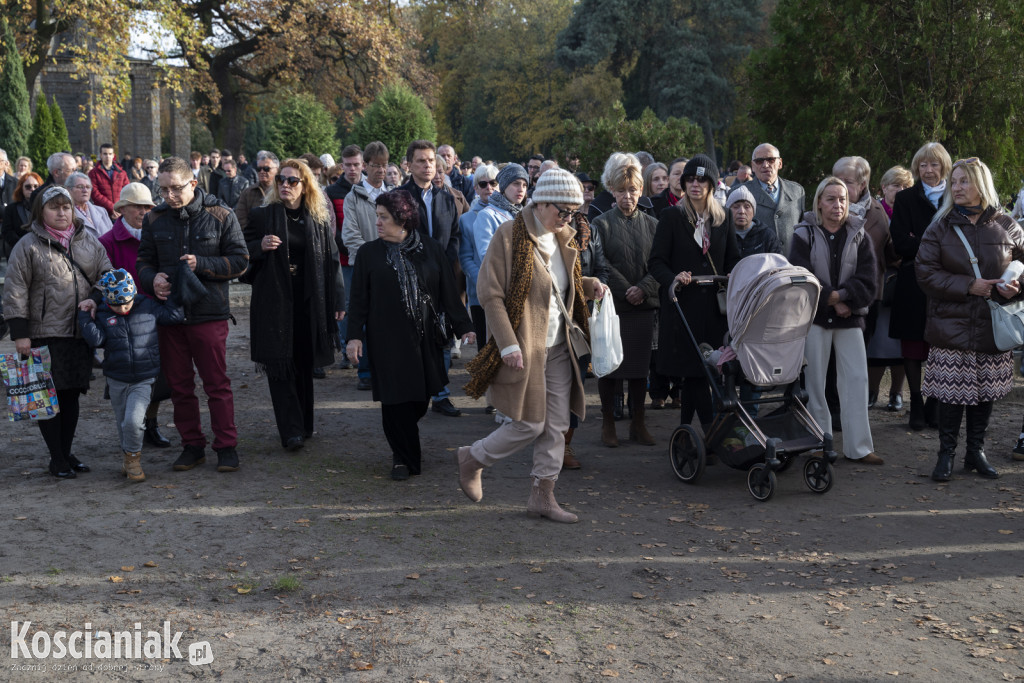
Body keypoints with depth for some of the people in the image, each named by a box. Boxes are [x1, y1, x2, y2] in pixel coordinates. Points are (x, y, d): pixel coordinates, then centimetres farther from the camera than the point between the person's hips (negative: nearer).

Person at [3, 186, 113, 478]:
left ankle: (67, 452, 24)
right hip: (44, 335, -4)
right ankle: (56, 458, 13)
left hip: (80, 333, 4)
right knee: (49, 396, 2)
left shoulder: (88, 241, 9)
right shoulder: (28, 246, -3)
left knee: (72, 395, 11)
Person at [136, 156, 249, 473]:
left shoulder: (220, 215, -2)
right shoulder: (155, 219, 7)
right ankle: (192, 445, 22)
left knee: (217, 384, 0)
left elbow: (239, 261, -3)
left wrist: (201, 264, -16)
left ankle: (226, 447, 10)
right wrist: (152, 280, -7)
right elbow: (144, 260, 15)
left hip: (209, 313, -3)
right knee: (179, 385, 10)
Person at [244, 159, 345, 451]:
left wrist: (337, 300, 2)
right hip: (273, 301, -2)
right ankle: (291, 431, -5)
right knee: (280, 365, -7)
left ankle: (304, 425, 22)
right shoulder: (262, 215, 4)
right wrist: (260, 246, -15)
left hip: (308, 303, 2)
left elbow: (331, 261, 8)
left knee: (304, 364, 9)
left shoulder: (319, 219, 8)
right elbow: (243, 254, 7)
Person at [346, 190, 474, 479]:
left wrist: (463, 326, 1)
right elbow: (358, 298, 2)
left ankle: (406, 446, 34)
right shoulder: (369, 253, 2)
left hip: (424, 338, 1)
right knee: (396, 400, -2)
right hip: (387, 339, -1)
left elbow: (449, 292, 4)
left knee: (420, 397, 6)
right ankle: (404, 457, 14)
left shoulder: (431, 249, 3)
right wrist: (355, 335, -5)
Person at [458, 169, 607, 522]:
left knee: (556, 426, 7)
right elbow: (490, 294, -14)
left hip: (558, 347, 7)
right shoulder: (509, 235, -13)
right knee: (529, 424, -4)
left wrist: (589, 285, 2)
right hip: (523, 347, -7)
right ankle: (471, 458, 20)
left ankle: (543, 495, 19)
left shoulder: (562, 238, 10)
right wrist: (508, 345, -20)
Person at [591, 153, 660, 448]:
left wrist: (643, 289, -11)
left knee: (640, 366, 6)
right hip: (611, 305, -2)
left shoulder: (652, 224, 9)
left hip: (643, 306, 2)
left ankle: (638, 423, 15)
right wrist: (626, 290, -12)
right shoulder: (602, 224, 1)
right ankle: (608, 422, 13)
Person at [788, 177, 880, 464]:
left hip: (850, 318, 2)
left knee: (857, 379, -1)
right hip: (814, 317, -2)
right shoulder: (804, 235, 1)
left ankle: (858, 446, 5)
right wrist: (833, 300, -12)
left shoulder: (859, 236, 7)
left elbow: (868, 283, -2)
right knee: (815, 381, 2)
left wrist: (838, 295, -15)